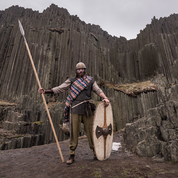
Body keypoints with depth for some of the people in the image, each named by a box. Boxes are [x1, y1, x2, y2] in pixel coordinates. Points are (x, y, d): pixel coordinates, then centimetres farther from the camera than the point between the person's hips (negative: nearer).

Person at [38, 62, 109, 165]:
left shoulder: (91, 80, 11)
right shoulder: (71, 81, 8)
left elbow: (98, 90, 1)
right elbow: (59, 89, 4)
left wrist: (105, 98, -17)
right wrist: (45, 91, -5)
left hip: (88, 110, 1)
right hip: (76, 110, -1)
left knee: (91, 131, 9)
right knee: (74, 133, 4)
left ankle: (96, 153, 28)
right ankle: (72, 156, 20)